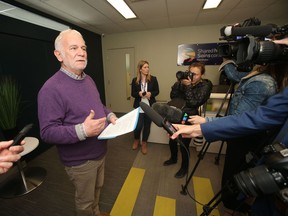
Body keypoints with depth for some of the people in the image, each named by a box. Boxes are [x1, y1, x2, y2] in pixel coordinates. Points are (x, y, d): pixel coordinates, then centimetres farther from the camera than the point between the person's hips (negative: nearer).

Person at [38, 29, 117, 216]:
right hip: (80, 160, -8)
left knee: (97, 188, 31)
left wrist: (110, 115, -3)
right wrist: (82, 131, -36)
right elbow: (47, 132, -24)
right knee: (85, 201, 18)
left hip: (100, 152, 8)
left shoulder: (88, 79, 5)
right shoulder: (51, 88, -24)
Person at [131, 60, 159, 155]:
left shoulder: (153, 79, -1)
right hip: (139, 107, -1)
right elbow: (133, 94, 3)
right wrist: (139, 93, -18)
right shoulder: (135, 80, 0)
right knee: (138, 126, -3)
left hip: (150, 107, 1)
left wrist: (151, 94, -17)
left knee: (147, 125, 10)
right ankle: (136, 140, 31)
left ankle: (144, 143, 31)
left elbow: (157, 91, 3)